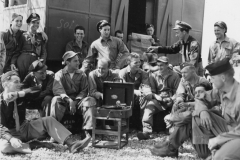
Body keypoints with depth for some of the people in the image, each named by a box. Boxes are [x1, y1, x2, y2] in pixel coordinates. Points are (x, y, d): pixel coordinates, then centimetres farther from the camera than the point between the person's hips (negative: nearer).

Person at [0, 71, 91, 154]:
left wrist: (19, 94, -24)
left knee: (48, 120, -17)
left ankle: (72, 144, -30)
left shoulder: (20, 95, -1)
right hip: (10, 133, -4)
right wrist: (11, 138, -36)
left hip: (25, 127, 5)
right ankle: (35, 145, -19)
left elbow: (38, 89, -12)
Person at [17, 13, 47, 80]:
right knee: (23, 80, -3)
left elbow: (44, 52, 9)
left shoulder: (41, 36, 14)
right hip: (23, 61, -1)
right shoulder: (23, 36, 9)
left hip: (35, 61, 1)